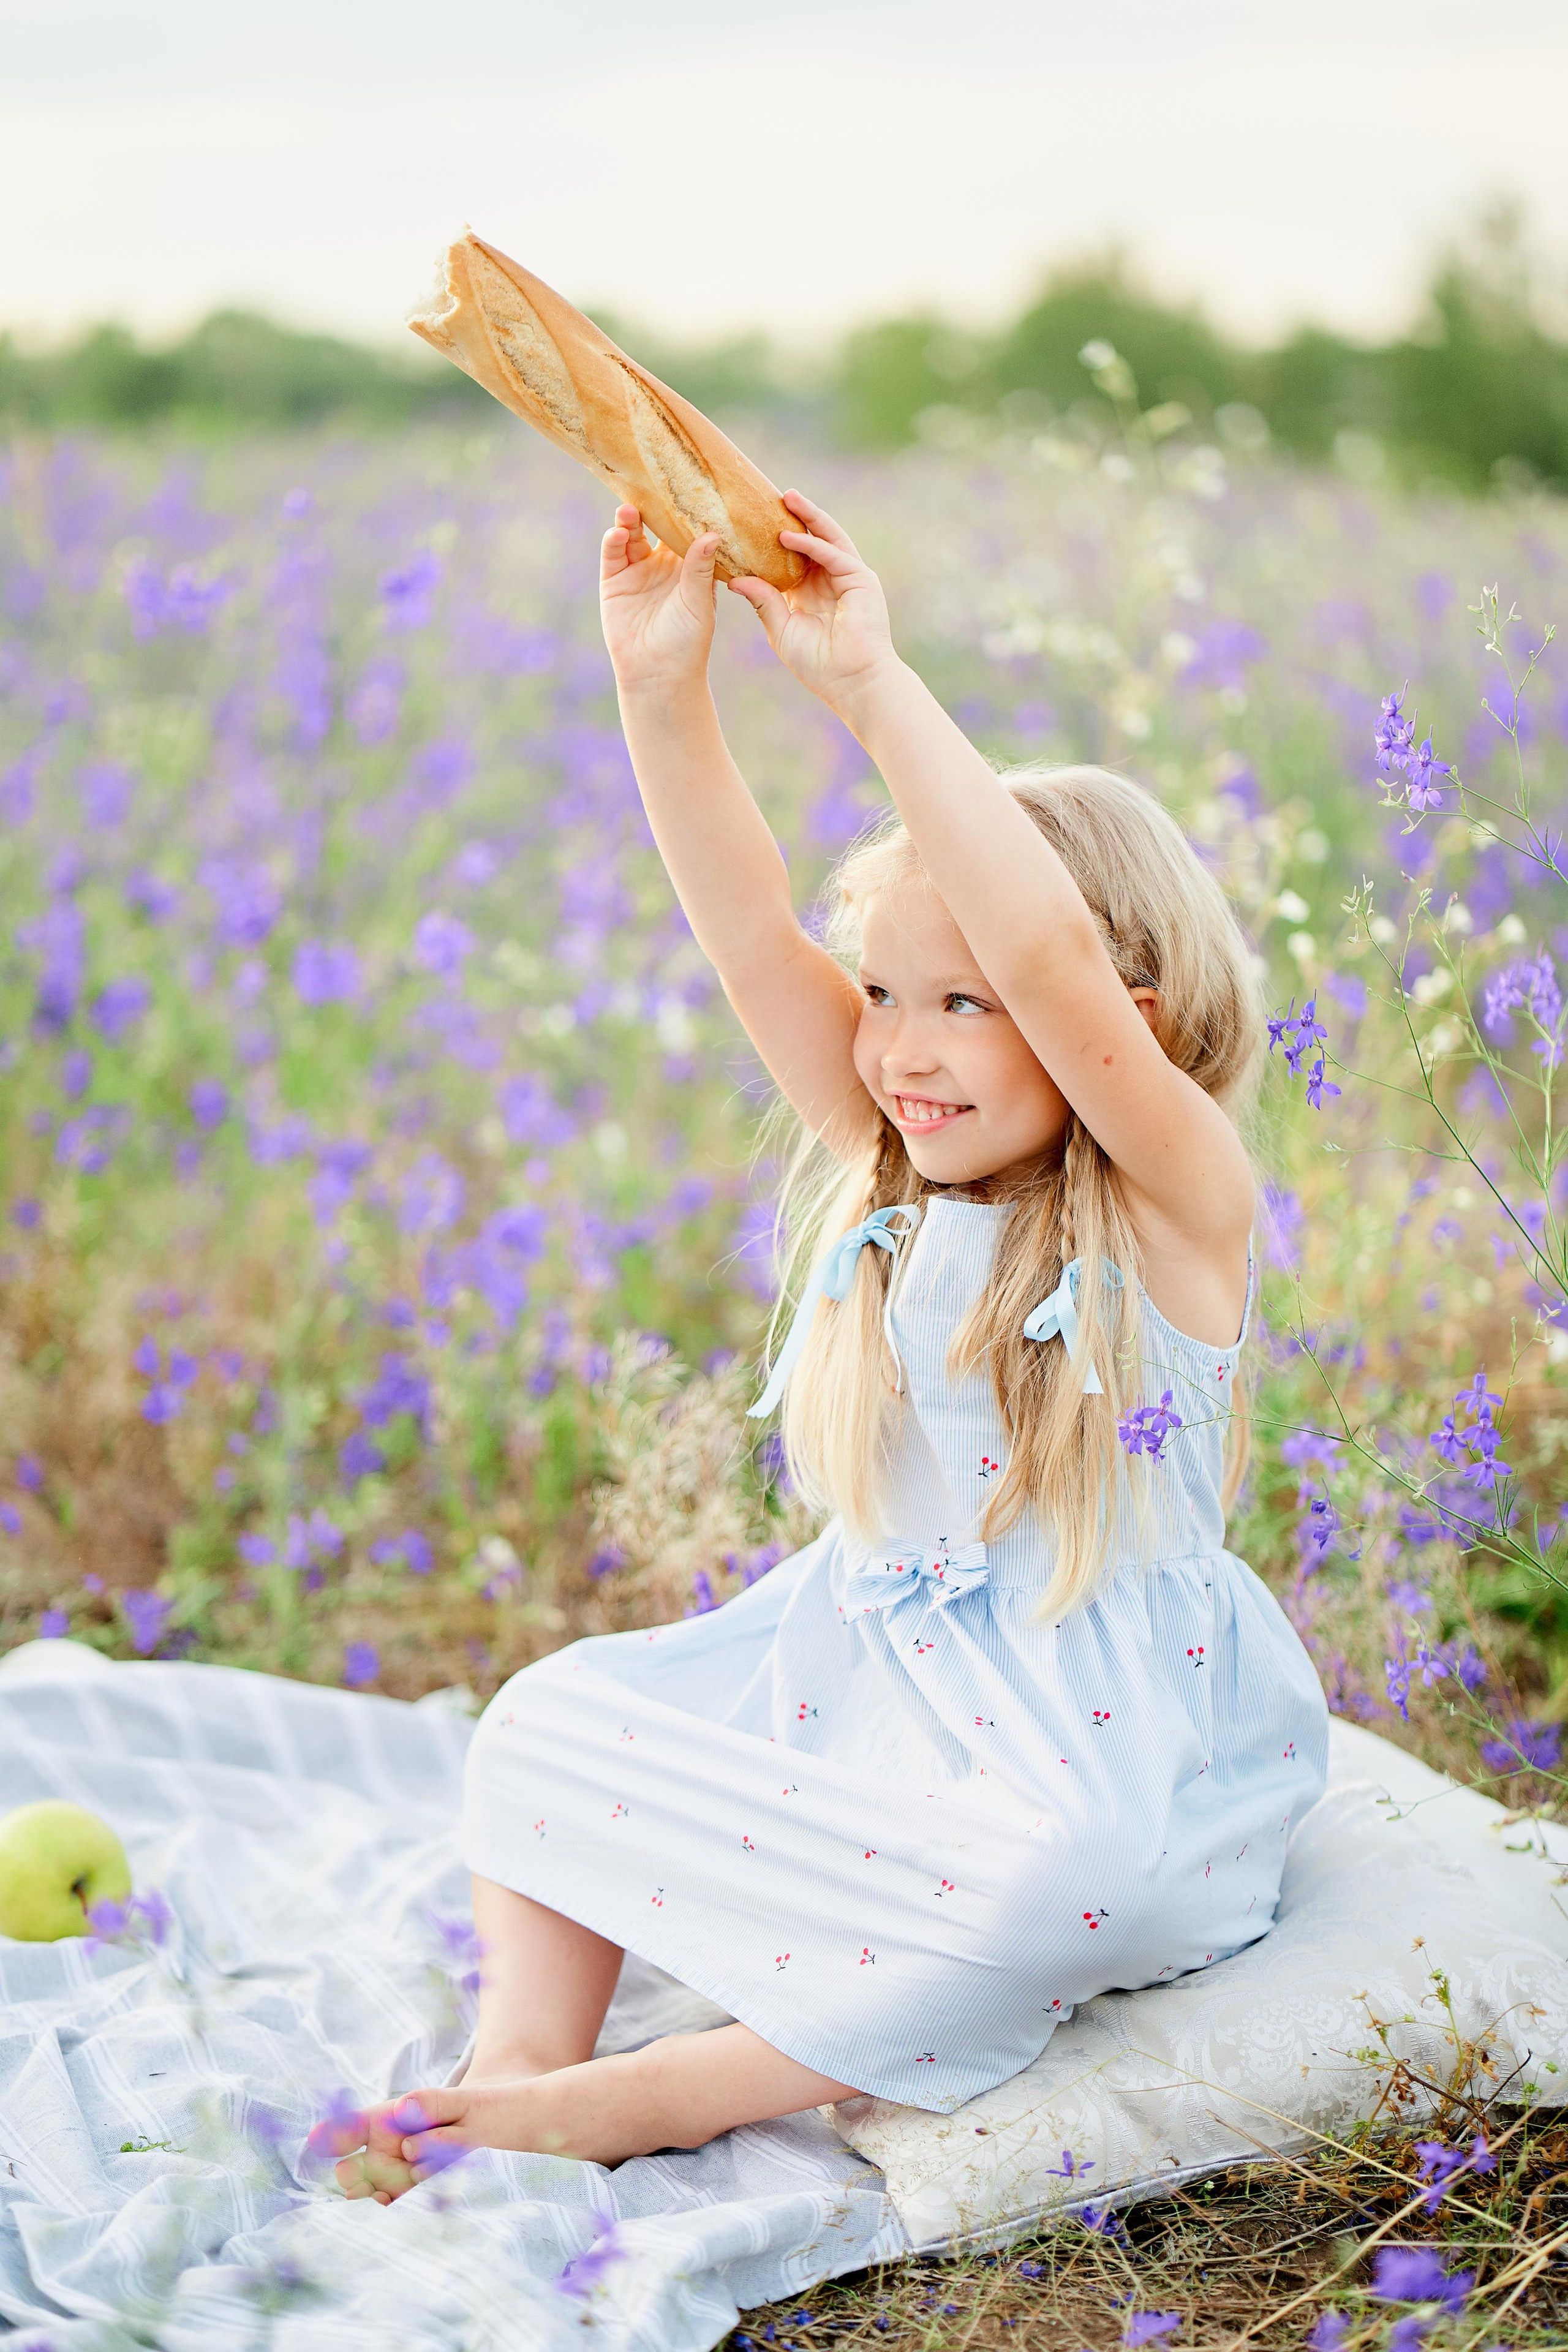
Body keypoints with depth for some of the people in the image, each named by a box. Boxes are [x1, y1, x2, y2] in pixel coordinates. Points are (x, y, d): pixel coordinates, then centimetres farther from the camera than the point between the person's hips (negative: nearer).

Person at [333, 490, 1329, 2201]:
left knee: (1048, 1889, -36)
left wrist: (875, 688, -38)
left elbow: (1053, 961, -34)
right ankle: (520, 2055, -12)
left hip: (1095, 1724, -6)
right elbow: (751, 935, -13)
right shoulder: (895, 1179, 1)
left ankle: (640, 2103, -25)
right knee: (556, 1717, -3)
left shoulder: (1178, 1201, -16)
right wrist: (663, 691, -27)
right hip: (859, 1663, 6)